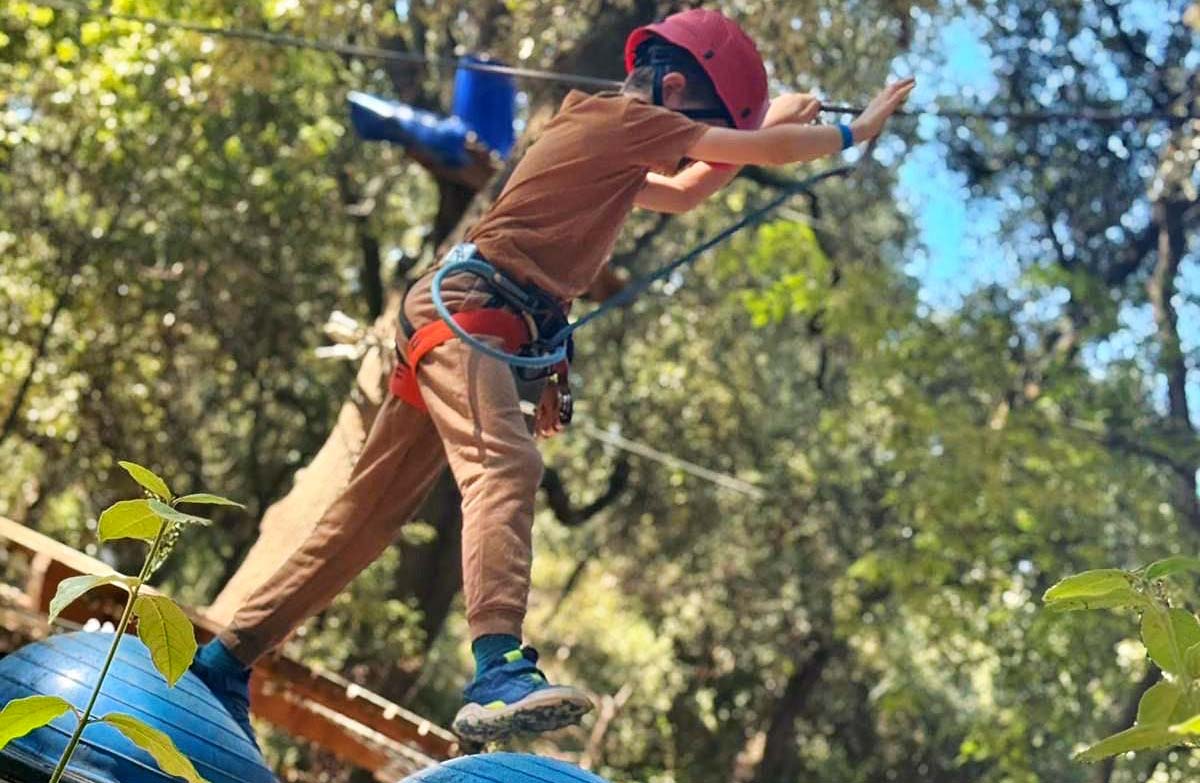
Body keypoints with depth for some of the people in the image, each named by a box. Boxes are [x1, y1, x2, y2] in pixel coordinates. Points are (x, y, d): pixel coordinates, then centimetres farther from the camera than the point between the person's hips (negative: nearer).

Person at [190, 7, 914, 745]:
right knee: (506, 466, -30)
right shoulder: (624, 118, -1)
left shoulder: (606, 140, 27)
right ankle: (500, 672, -48)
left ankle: (226, 660, 14)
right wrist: (856, 131, 13)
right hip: (466, 309, -10)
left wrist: (772, 125, 35)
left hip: (460, 324, 10)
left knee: (367, 517, 9)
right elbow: (765, 150, -1)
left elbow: (683, 194, 40)